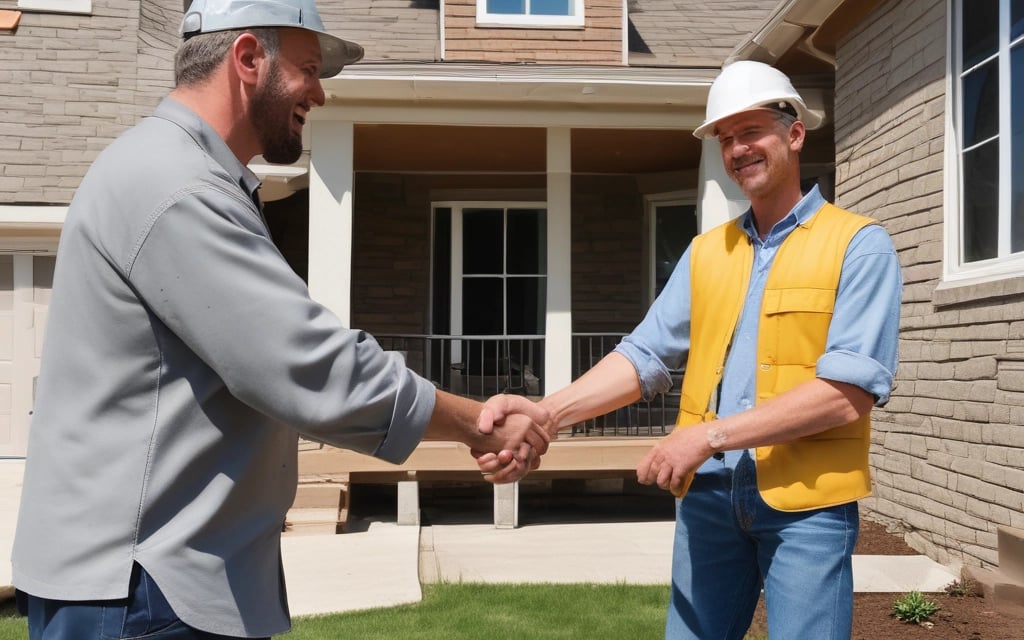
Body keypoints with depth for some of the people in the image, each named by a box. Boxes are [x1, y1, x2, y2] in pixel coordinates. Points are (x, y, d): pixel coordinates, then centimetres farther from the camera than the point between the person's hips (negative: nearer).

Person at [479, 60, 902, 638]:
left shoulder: (858, 244, -4)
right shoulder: (706, 251, 13)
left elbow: (850, 391, -15)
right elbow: (645, 355, 3)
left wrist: (711, 435, -18)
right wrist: (543, 412, -12)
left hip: (807, 501, -4)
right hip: (708, 495, 5)